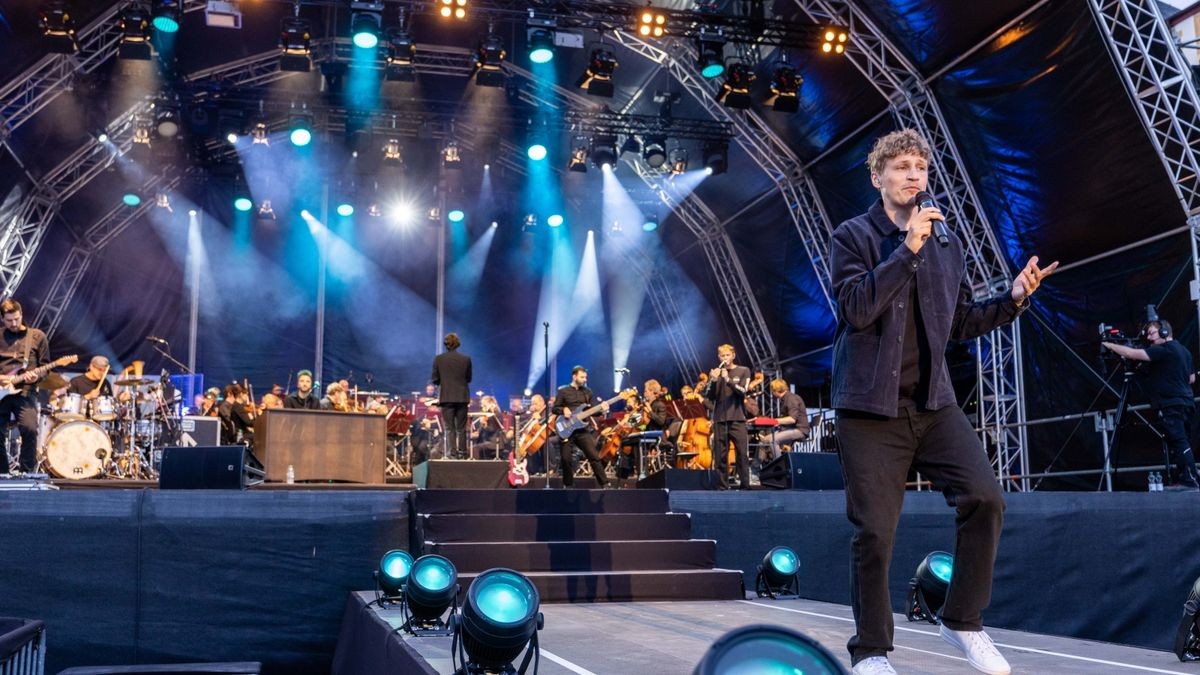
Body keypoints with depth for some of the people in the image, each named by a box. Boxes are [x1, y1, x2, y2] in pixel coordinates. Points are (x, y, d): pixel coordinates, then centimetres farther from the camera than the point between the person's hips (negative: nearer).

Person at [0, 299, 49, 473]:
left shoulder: (37, 336, 9)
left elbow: (45, 365, 9)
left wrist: (36, 376, -11)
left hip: (24, 391, -2)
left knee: (30, 429, -22)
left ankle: (26, 472, -9)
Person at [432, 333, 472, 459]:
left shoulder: (438, 359, -5)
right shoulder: (466, 359, -2)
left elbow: (435, 380, -1)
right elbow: (468, 378, 6)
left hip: (446, 397, -1)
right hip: (462, 396, 1)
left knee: (449, 428, 2)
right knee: (461, 428, 10)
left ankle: (452, 452, -4)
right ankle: (462, 452, 11)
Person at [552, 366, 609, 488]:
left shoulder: (588, 392, 11)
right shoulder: (563, 391, 2)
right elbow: (554, 409, 3)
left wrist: (602, 409, -12)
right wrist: (563, 410, -17)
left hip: (583, 430, 2)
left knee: (594, 456, -6)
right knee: (565, 458, -1)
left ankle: (604, 484, -4)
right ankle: (568, 485, 16)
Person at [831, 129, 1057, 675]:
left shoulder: (947, 245, 14)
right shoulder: (853, 236, -1)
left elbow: (960, 324, 17)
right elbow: (856, 308, -16)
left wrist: (1012, 300, 2)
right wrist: (907, 249, -19)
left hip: (934, 402, 4)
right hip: (871, 405, -4)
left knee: (985, 498, -12)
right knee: (874, 531, -2)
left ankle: (963, 621, 9)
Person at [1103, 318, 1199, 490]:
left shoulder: (1165, 349, -11)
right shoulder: (1183, 351, 20)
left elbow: (1133, 354, -17)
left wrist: (1109, 345, -9)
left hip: (1172, 405, -10)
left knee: (1179, 442, -13)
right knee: (1182, 443, 9)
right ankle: (1183, 480, 8)